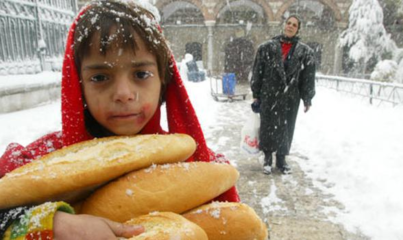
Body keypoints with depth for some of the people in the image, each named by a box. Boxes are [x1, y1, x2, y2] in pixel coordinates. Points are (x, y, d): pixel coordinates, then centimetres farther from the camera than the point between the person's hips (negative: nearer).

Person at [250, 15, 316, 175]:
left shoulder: (305, 51, 4)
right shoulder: (267, 47, 2)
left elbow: (308, 77, 4)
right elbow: (257, 72, 2)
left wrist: (307, 99, 2)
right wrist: (256, 95, 0)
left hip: (290, 98, 1)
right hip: (269, 96, -1)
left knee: (286, 129, 9)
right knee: (268, 127, 2)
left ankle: (281, 159, 26)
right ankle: (268, 158, 22)